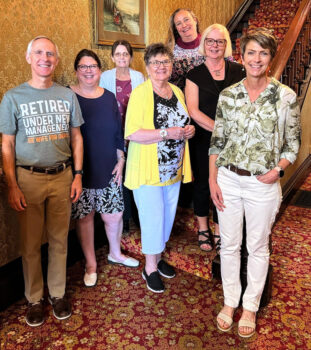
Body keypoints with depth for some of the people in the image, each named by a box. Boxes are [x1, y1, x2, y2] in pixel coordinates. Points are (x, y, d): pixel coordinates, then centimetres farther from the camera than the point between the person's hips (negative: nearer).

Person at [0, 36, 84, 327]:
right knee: (30, 245, 7)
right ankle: (34, 299, 25)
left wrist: (77, 175, 4)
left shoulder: (67, 95, 5)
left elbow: (76, 138, 10)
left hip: (62, 176, 2)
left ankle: (57, 293, 28)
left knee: (59, 240, 11)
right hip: (28, 178, -2)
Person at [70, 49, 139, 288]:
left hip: (108, 169, 3)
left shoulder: (109, 97, 7)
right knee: (85, 216, 8)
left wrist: (121, 161, 6)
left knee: (114, 214, 6)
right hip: (81, 170, -3)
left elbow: (118, 131, 10)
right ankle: (91, 264, 27)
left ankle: (115, 253, 35)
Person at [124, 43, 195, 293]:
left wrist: (188, 130, 0)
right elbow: (131, 133, -21)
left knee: (168, 215, 16)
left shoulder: (177, 92, 10)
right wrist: (166, 133, -26)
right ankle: (150, 268, 19)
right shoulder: (140, 94, -12)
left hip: (173, 169, 7)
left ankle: (158, 257, 36)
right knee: (153, 218, -1)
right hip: (148, 169, -7)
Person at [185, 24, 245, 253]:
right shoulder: (195, 75, 2)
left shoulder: (238, 72, 5)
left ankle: (219, 234, 23)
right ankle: (203, 229, 31)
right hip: (202, 140, -1)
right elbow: (193, 110, -7)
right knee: (203, 184, 10)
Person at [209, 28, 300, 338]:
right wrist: (212, 180, -1)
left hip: (263, 184, -1)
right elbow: (217, 140, 4)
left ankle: (250, 306, 32)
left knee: (257, 247, 12)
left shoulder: (285, 96, -6)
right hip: (228, 180, 2)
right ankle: (230, 302, 32)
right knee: (229, 244, 12)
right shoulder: (227, 95, 1)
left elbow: (293, 142, 2)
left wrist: (278, 169, -15)